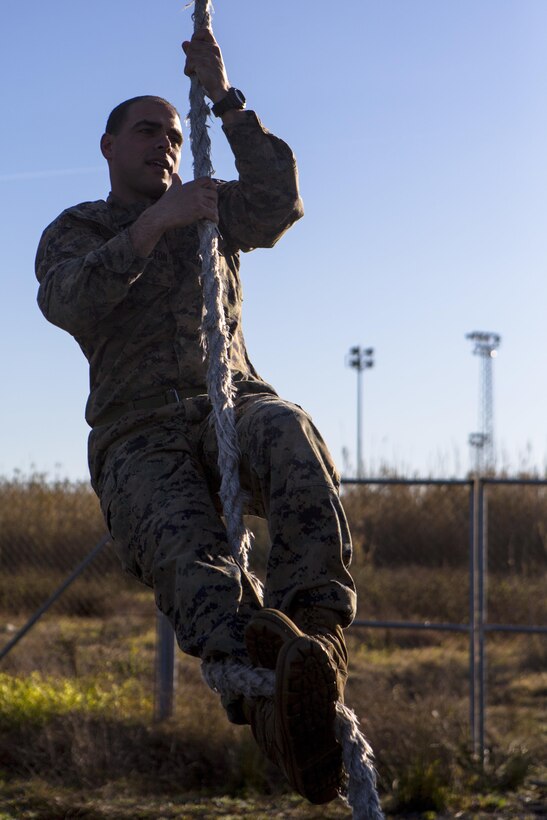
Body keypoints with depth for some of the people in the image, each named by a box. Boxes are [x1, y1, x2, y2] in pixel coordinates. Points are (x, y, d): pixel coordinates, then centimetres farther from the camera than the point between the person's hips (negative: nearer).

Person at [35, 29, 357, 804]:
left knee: (289, 437, -37)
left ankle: (316, 633, -59)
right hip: (140, 439, -2)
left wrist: (225, 98, -2)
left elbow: (281, 201, 0)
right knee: (187, 552, -36)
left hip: (233, 401, 2)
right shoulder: (74, 231, 18)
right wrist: (154, 223, -15)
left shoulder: (213, 209, 24)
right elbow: (68, 303, -7)